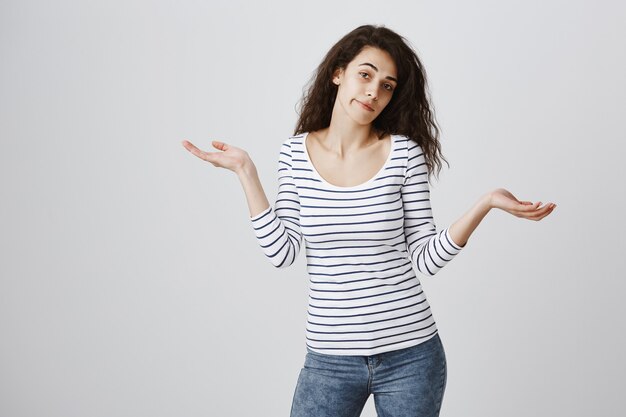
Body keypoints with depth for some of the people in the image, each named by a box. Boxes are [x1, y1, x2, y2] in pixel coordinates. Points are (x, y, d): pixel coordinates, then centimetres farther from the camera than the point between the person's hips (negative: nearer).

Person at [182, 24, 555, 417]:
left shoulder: (404, 153, -5)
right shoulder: (296, 153, 1)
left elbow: (426, 258, -4)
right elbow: (282, 252, -5)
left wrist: (485, 204, -14)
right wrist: (247, 172, -5)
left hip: (410, 353, -1)